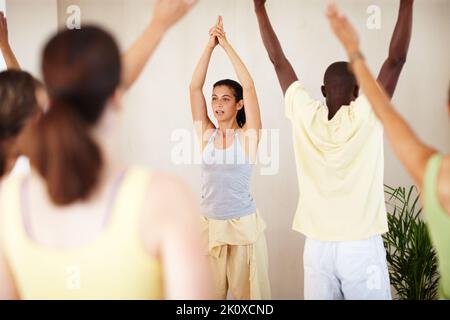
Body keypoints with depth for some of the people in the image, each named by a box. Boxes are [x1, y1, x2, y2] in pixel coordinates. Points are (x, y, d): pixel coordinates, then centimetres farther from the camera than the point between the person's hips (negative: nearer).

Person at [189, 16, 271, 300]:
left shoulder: (248, 136, -6)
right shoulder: (207, 134, 3)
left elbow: (249, 86, -15)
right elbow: (195, 87, -3)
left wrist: (227, 44, -12)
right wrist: (210, 45, -8)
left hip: (244, 226, -3)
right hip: (210, 226, 3)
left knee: (248, 290, 6)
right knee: (209, 291, 11)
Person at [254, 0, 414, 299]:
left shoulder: (305, 116, -3)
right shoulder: (367, 116, -10)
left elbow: (279, 60, 4)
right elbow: (396, 59, -10)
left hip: (317, 247, 3)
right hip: (361, 248, -3)